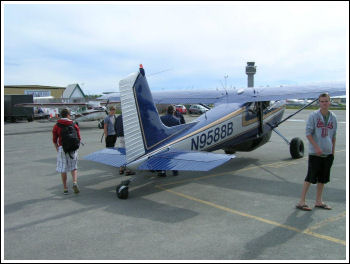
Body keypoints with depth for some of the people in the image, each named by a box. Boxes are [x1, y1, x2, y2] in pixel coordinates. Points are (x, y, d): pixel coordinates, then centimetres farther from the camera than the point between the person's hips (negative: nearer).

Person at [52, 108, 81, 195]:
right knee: (74, 168, 13)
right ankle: (75, 183, -10)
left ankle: (65, 188, 13)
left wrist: (57, 149, 12)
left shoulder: (56, 126, 1)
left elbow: (54, 140, 0)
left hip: (62, 148, 0)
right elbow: (78, 138, 3)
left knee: (63, 169, 9)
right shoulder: (74, 125, 2)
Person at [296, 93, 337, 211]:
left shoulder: (333, 117, 8)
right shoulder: (313, 115, -7)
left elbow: (333, 136, 15)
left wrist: (333, 151, 14)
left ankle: (318, 202, 24)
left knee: (323, 178, 12)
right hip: (315, 153, -5)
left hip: (328, 153, 6)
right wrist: (316, 147, -17)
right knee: (310, 178, -3)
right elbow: (308, 133, -10)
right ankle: (301, 202, 5)